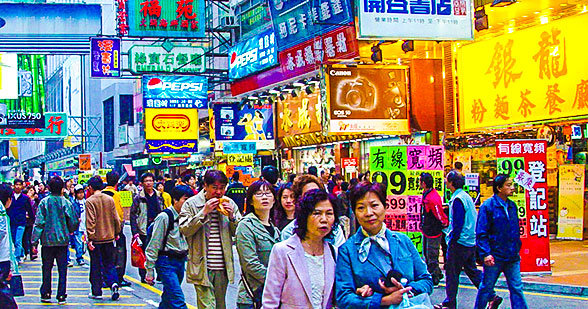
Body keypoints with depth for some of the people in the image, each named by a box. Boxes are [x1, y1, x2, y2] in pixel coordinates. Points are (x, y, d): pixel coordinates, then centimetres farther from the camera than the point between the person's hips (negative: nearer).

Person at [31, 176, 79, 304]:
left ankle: (46, 294, 15)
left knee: (47, 268, 11)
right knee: (62, 268, 4)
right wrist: (70, 231, 21)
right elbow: (73, 223, -1)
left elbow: (39, 222, -7)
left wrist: (35, 240, -3)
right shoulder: (66, 203, -4)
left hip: (47, 240, 0)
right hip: (62, 240, 0)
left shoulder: (44, 202, -5)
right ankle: (61, 295, 3)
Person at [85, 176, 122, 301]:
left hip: (96, 239, -4)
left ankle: (97, 292, 11)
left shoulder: (90, 201, -10)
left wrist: (90, 238, -13)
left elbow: (90, 221, -15)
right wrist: (116, 233, 17)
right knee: (109, 264, 12)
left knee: (96, 266, 6)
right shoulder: (110, 199, 3)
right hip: (109, 237, 4)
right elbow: (116, 218, 6)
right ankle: (113, 283, -11)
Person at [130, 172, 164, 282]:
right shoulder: (138, 198, 0)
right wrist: (135, 231, -12)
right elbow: (133, 215, -3)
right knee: (144, 254, -2)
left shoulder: (159, 197, 13)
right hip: (144, 230, -3)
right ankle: (144, 276, 7)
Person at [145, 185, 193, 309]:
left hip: (181, 261, 7)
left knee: (168, 298, 15)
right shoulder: (164, 217, -14)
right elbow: (153, 246, -11)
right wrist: (150, 270, -12)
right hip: (167, 262, -7)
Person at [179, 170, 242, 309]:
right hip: (202, 267, -4)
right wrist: (203, 212, -17)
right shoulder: (191, 204, -2)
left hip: (223, 267, 4)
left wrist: (232, 216, -8)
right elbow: (184, 230, -11)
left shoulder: (229, 203, 9)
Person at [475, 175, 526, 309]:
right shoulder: (488, 206, -10)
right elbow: (481, 233, -12)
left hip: (512, 257, 5)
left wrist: (517, 249, 17)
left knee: (517, 288, 3)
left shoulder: (512, 205, 10)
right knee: (486, 287, 8)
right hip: (494, 257, -5)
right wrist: (485, 254, -19)